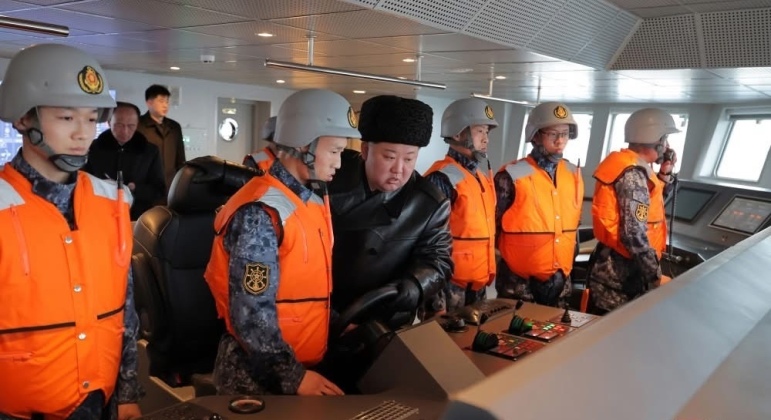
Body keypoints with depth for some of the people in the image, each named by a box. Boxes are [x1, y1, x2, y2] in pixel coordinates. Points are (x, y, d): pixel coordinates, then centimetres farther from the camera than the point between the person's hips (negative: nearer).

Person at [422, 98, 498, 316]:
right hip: (451, 285, -8)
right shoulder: (442, 178, -16)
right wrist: (436, 299, -19)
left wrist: (488, 276, 18)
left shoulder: (483, 175, 10)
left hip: (479, 284, 8)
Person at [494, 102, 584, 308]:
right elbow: (494, 229, -7)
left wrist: (565, 270, 11)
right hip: (519, 282, -5)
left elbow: (574, 225, 14)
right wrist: (514, 256, -3)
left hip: (560, 281, 5)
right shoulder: (512, 176, -12)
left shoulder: (574, 175, 5)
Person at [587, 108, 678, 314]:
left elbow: (650, 204, 23)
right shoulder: (633, 174, -20)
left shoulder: (633, 167, 10)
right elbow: (634, 235, -25)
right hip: (620, 274, -10)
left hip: (618, 269, 10)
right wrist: (656, 277, -18)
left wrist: (665, 174, 10)